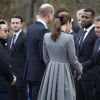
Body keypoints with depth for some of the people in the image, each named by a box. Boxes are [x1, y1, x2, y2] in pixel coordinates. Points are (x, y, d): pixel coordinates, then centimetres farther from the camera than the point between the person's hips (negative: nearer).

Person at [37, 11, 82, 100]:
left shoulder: (46, 36, 2)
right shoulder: (69, 38, -13)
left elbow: (46, 58, 10)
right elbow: (73, 59, -7)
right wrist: (80, 70, 10)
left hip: (50, 72, 5)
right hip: (64, 72, -5)